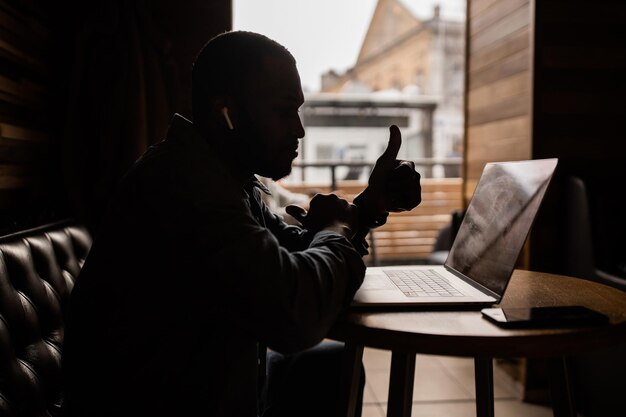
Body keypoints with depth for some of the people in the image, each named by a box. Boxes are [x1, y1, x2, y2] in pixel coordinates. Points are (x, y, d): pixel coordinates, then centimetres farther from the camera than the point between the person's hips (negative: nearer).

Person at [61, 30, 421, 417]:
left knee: (333, 363, 17)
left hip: (208, 382, 9)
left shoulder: (227, 175, 4)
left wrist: (370, 205, -6)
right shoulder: (185, 179, -28)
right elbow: (294, 311, -35)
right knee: (329, 369, 0)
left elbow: (295, 257, 10)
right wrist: (336, 230, -15)